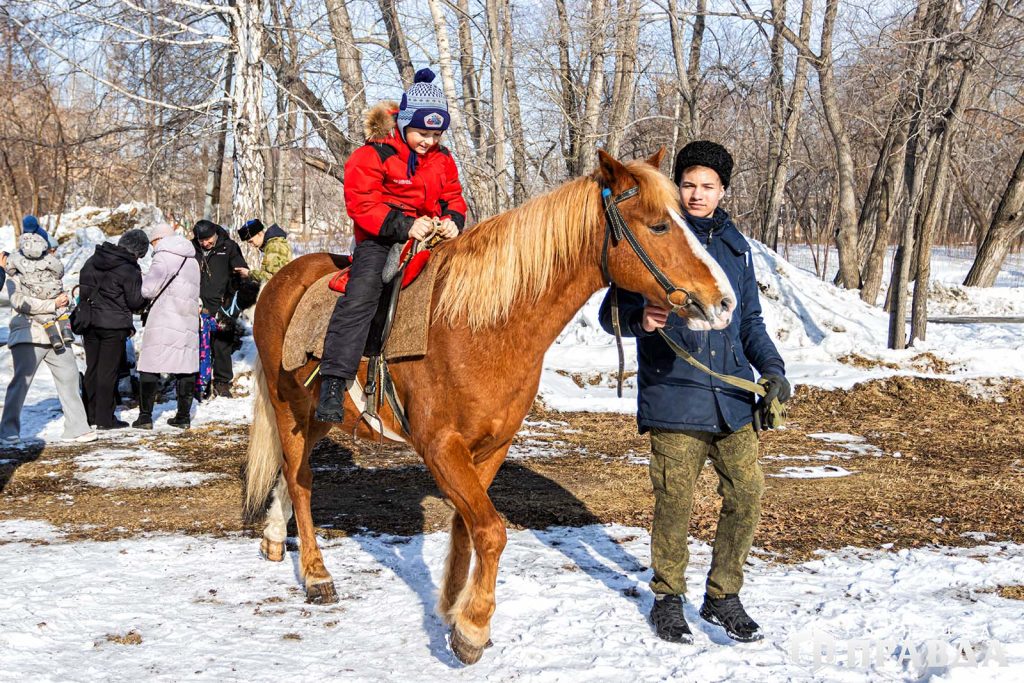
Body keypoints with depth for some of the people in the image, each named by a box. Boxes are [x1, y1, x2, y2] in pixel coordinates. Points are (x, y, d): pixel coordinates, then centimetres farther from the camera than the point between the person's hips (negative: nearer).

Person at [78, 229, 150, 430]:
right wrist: (146, 290, 9)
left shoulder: (93, 261, 5)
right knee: (108, 371, 0)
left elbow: (83, 288, 10)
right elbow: (136, 302, -10)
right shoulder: (129, 270, -16)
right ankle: (105, 418, 3)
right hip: (114, 326, -6)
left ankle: (89, 414, 21)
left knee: (92, 368, 15)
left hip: (90, 322, 6)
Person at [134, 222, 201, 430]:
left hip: (163, 323, -7)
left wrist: (142, 278, 4)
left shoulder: (164, 257, -7)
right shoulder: (192, 259, 18)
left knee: (150, 368, -1)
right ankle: (184, 416, 10)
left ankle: (145, 416, -2)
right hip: (188, 321, 7)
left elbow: (149, 289, -17)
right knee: (186, 369, 9)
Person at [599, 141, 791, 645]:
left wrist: (772, 368, 6)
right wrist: (639, 319, -27)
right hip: (673, 399, -5)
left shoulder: (735, 246, 14)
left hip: (732, 400, 5)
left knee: (748, 496, 4)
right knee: (675, 504, 1)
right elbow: (611, 312, -4)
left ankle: (723, 597, 22)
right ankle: (668, 599, 21)